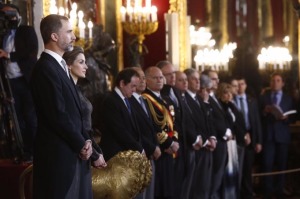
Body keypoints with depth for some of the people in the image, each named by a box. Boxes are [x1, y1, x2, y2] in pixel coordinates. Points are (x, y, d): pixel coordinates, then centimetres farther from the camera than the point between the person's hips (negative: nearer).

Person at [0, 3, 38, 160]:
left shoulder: (27, 31, 3)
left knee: (31, 117, -2)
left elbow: (32, 53, -11)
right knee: (19, 119, 5)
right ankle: (26, 151, 10)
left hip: (27, 81, -4)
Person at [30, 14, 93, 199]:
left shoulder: (59, 66, 15)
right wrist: (81, 144, -10)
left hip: (72, 151, 9)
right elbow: (58, 116, -20)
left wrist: (84, 139, 3)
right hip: (58, 154, -9)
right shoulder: (46, 68, -16)